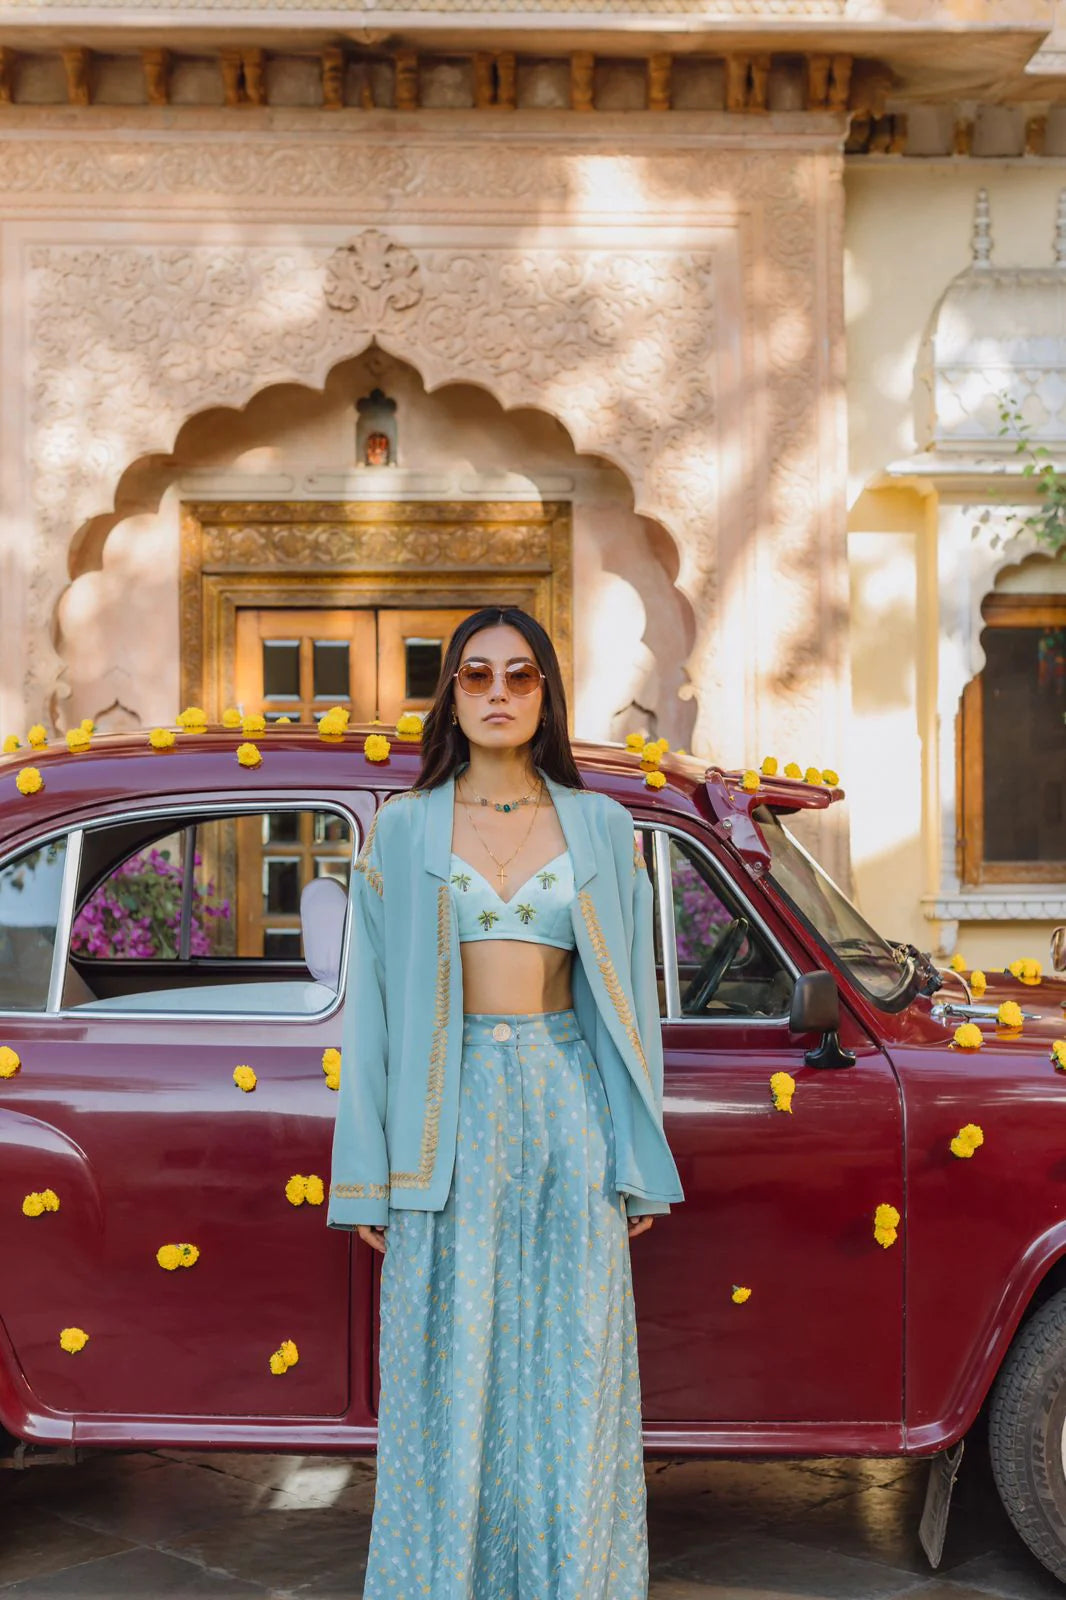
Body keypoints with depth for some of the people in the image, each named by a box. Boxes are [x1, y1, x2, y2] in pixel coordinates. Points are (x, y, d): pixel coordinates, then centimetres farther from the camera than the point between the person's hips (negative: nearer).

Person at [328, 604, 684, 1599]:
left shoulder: (601, 827, 7)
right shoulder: (402, 831, 4)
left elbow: (629, 994, 8)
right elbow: (373, 1003, 4)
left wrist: (638, 1159, 3)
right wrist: (367, 1176, 0)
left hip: (568, 1105, 1)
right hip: (449, 1111, -1)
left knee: (571, 1369, 5)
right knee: (450, 1368, 4)